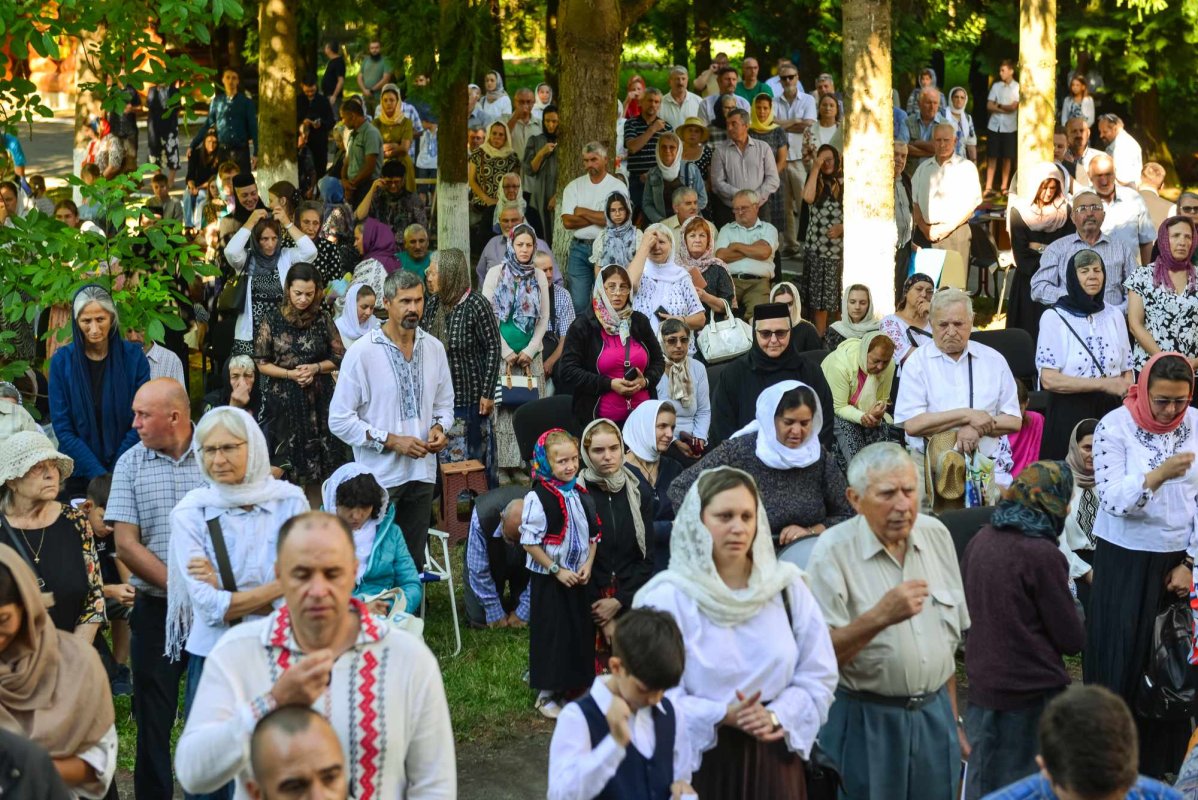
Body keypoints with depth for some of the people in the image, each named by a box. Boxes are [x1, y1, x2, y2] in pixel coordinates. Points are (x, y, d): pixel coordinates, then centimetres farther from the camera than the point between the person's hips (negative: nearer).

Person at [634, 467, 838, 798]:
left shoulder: (787, 587, 4)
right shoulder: (667, 597, -7)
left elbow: (819, 674, 4)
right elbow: (655, 696, -12)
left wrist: (776, 716, -13)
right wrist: (722, 716, -24)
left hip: (773, 758, 3)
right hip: (700, 760, -3)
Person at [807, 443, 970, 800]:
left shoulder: (936, 534, 5)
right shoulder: (834, 551, -13)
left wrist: (953, 720, 17)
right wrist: (880, 616, -29)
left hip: (935, 716, 5)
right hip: (864, 721, -5)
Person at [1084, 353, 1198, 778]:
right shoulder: (1114, 427, -11)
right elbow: (1112, 499, -18)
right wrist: (1158, 475, -33)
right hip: (1125, 561, -3)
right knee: (1122, 662, 1)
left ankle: (1163, 766, 19)